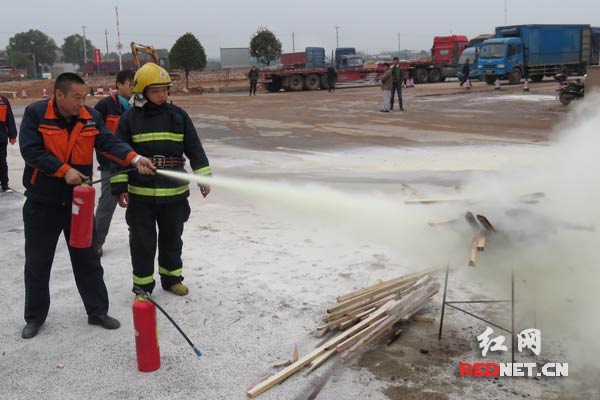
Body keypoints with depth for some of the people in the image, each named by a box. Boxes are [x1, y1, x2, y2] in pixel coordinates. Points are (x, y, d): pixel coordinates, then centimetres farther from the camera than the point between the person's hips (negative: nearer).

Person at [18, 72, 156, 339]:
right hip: (42, 203, -2)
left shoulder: (91, 118, -2)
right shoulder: (35, 113, -11)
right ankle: (35, 317, 26)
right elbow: (30, 150, -17)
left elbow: (109, 143, -14)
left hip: (79, 202, 2)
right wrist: (64, 170, -25)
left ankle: (97, 311, 23)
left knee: (88, 260, 10)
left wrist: (135, 159, -32)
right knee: (37, 264, 9)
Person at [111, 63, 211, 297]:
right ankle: (143, 285, 21)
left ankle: (172, 278, 34)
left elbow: (195, 149, 6)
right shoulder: (130, 119, -3)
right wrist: (120, 187, -5)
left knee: (172, 237, 16)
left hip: (175, 193, 2)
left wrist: (203, 177, 0)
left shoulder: (178, 116, 3)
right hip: (141, 194, -2)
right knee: (143, 241, 6)